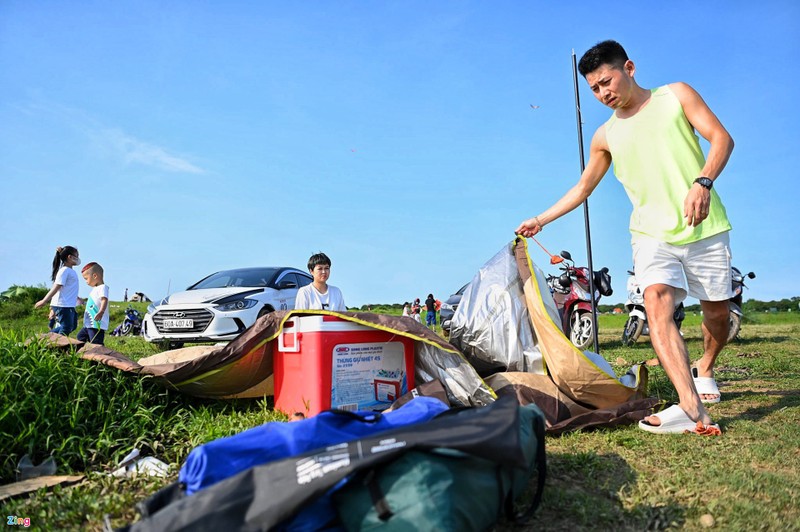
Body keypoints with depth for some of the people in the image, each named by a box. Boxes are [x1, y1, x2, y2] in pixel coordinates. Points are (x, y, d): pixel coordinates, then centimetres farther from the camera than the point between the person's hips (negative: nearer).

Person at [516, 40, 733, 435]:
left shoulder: (676, 95, 5)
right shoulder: (605, 136, 11)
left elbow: (721, 138, -3)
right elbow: (583, 187, 18)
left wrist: (703, 183, -21)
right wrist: (540, 220, 14)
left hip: (705, 229, 0)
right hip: (653, 233, 1)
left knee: (718, 313, 8)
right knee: (657, 304, -24)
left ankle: (705, 370, 39)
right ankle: (692, 407, -33)